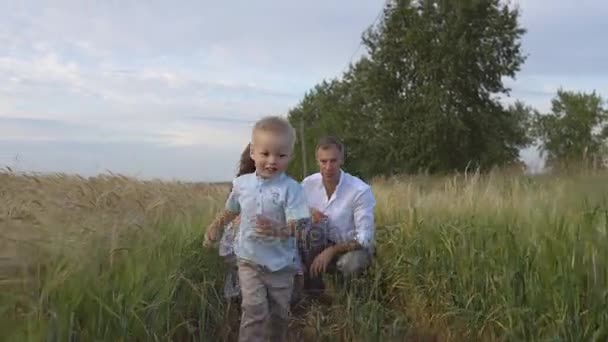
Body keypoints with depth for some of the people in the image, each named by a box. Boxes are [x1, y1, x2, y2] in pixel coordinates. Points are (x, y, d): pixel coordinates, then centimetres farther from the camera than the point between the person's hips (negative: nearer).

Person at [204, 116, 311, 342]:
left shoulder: (291, 189, -19)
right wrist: (214, 226, 9)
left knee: (279, 313, 15)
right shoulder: (242, 183, -5)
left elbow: (301, 228, -27)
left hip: (281, 265, -1)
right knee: (254, 310, -9)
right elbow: (231, 210, 16)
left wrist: (278, 230, -44)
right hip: (249, 260, 2)